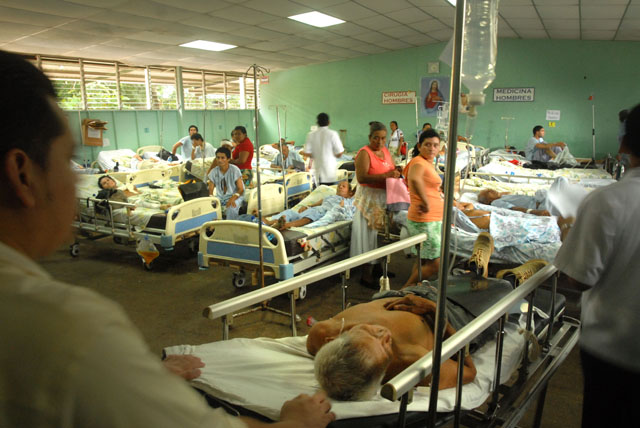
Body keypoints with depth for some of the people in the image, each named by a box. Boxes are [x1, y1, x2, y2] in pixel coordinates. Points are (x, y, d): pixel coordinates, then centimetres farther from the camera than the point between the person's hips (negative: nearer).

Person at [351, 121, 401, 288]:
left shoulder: (385, 151, 11)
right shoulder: (364, 153, -13)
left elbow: (392, 169, 19)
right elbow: (361, 178, -24)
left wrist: (395, 173, -5)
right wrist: (385, 176, -32)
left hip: (384, 197, 8)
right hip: (369, 198, -8)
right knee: (369, 235, -3)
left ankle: (376, 266, 29)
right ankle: (366, 276, 3)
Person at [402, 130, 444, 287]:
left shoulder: (428, 162, 14)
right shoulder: (419, 162, -18)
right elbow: (414, 179, -42)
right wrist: (425, 202, -33)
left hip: (432, 220, 10)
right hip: (424, 221, -10)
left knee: (423, 260, 19)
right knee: (435, 265, -4)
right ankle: (406, 290, 8)